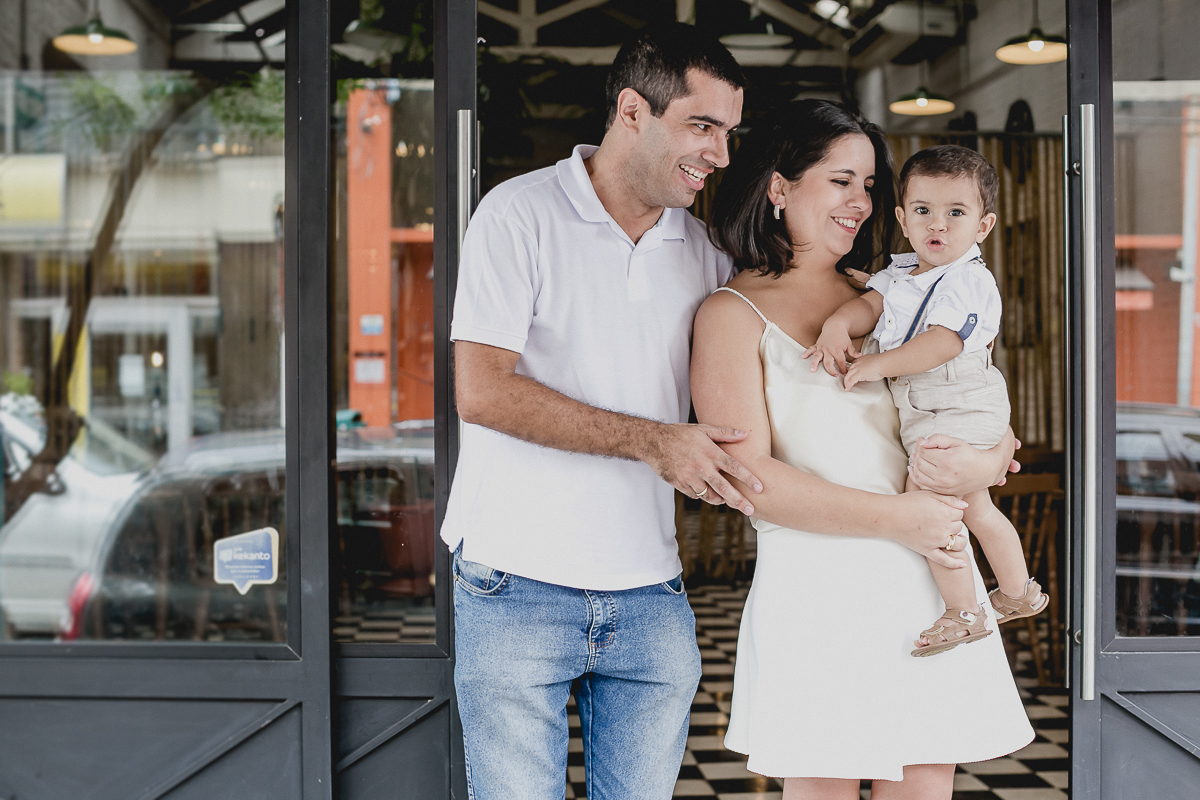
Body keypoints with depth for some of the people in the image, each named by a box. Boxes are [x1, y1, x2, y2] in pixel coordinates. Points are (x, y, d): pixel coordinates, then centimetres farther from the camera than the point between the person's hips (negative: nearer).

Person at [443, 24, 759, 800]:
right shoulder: (522, 213, -6)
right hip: (518, 589, -4)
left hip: (652, 599, 5)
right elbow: (482, 390, -15)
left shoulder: (706, 249, 10)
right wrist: (651, 440, -19)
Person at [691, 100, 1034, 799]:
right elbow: (750, 477, -11)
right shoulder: (734, 314, 0)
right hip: (815, 591, -4)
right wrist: (895, 517, -15)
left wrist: (979, 466, -9)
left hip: (931, 584, 5)